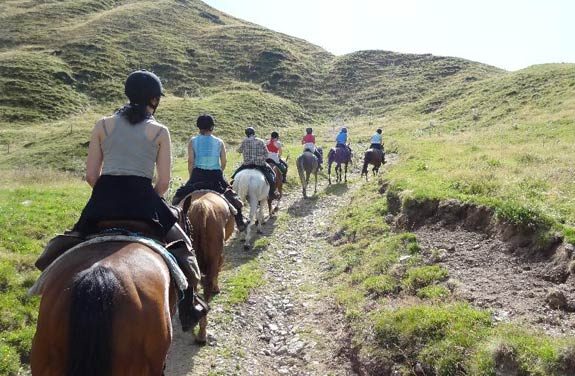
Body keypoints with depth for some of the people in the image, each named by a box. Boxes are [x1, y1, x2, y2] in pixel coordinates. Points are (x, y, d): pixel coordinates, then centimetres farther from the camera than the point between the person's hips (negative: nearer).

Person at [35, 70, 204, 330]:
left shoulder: (103, 125, 9)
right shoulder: (160, 132, 2)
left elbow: (91, 176, 6)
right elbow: (163, 182, -2)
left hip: (103, 199, 3)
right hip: (142, 199, -2)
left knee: (74, 240, 31)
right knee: (182, 245, 16)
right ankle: (187, 307, 7)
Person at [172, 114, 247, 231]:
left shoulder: (193, 141, 1)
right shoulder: (219, 142, 4)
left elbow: (190, 161, -3)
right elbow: (224, 162, 3)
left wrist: (191, 177, 8)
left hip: (198, 174, -1)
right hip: (216, 176, 1)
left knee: (179, 196, 15)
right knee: (233, 197, 16)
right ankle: (240, 223, 11)